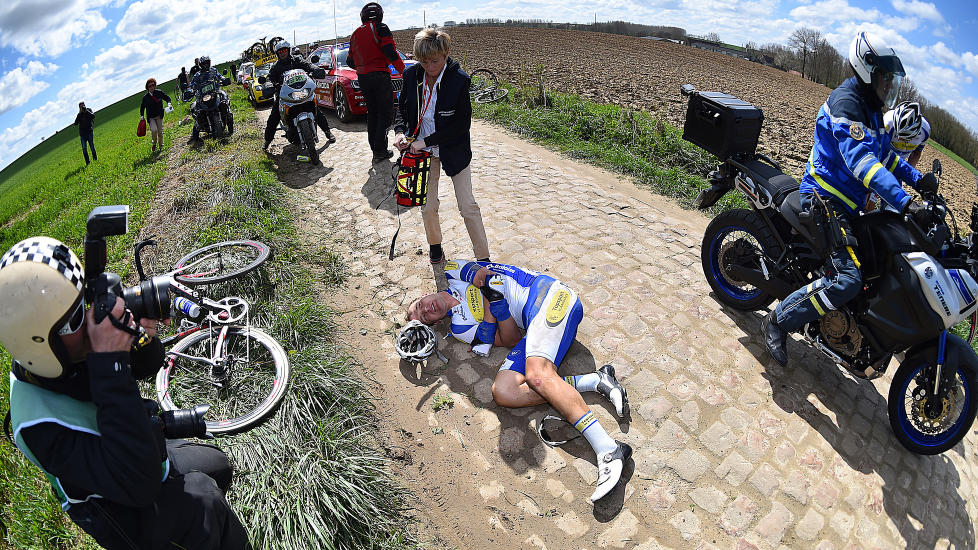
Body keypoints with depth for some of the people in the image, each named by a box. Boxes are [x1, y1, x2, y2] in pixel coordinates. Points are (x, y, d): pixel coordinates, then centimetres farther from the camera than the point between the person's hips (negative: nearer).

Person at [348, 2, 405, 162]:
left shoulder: (355, 34, 16)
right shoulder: (381, 29, -4)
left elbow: (350, 62, 18)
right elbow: (391, 53, -13)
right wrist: (403, 71, -2)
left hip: (362, 78, 6)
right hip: (380, 76, -6)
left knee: (372, 114, 13)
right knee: (385, 114, -2)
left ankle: (375, 149, 13)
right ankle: (380, 151, -9)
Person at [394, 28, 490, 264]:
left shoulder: (459, 79, -18)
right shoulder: (412, 75, -6)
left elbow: (462, 124, -18)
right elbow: (403, 107, 9)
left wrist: (427, 141, -22)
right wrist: (399, 131, -12)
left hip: (453, 149, -3)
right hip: (423, 150, 3)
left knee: (468, 206, -1)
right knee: (428, 207, 7)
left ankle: (484, 257, 11)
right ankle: (434, 244, 35)